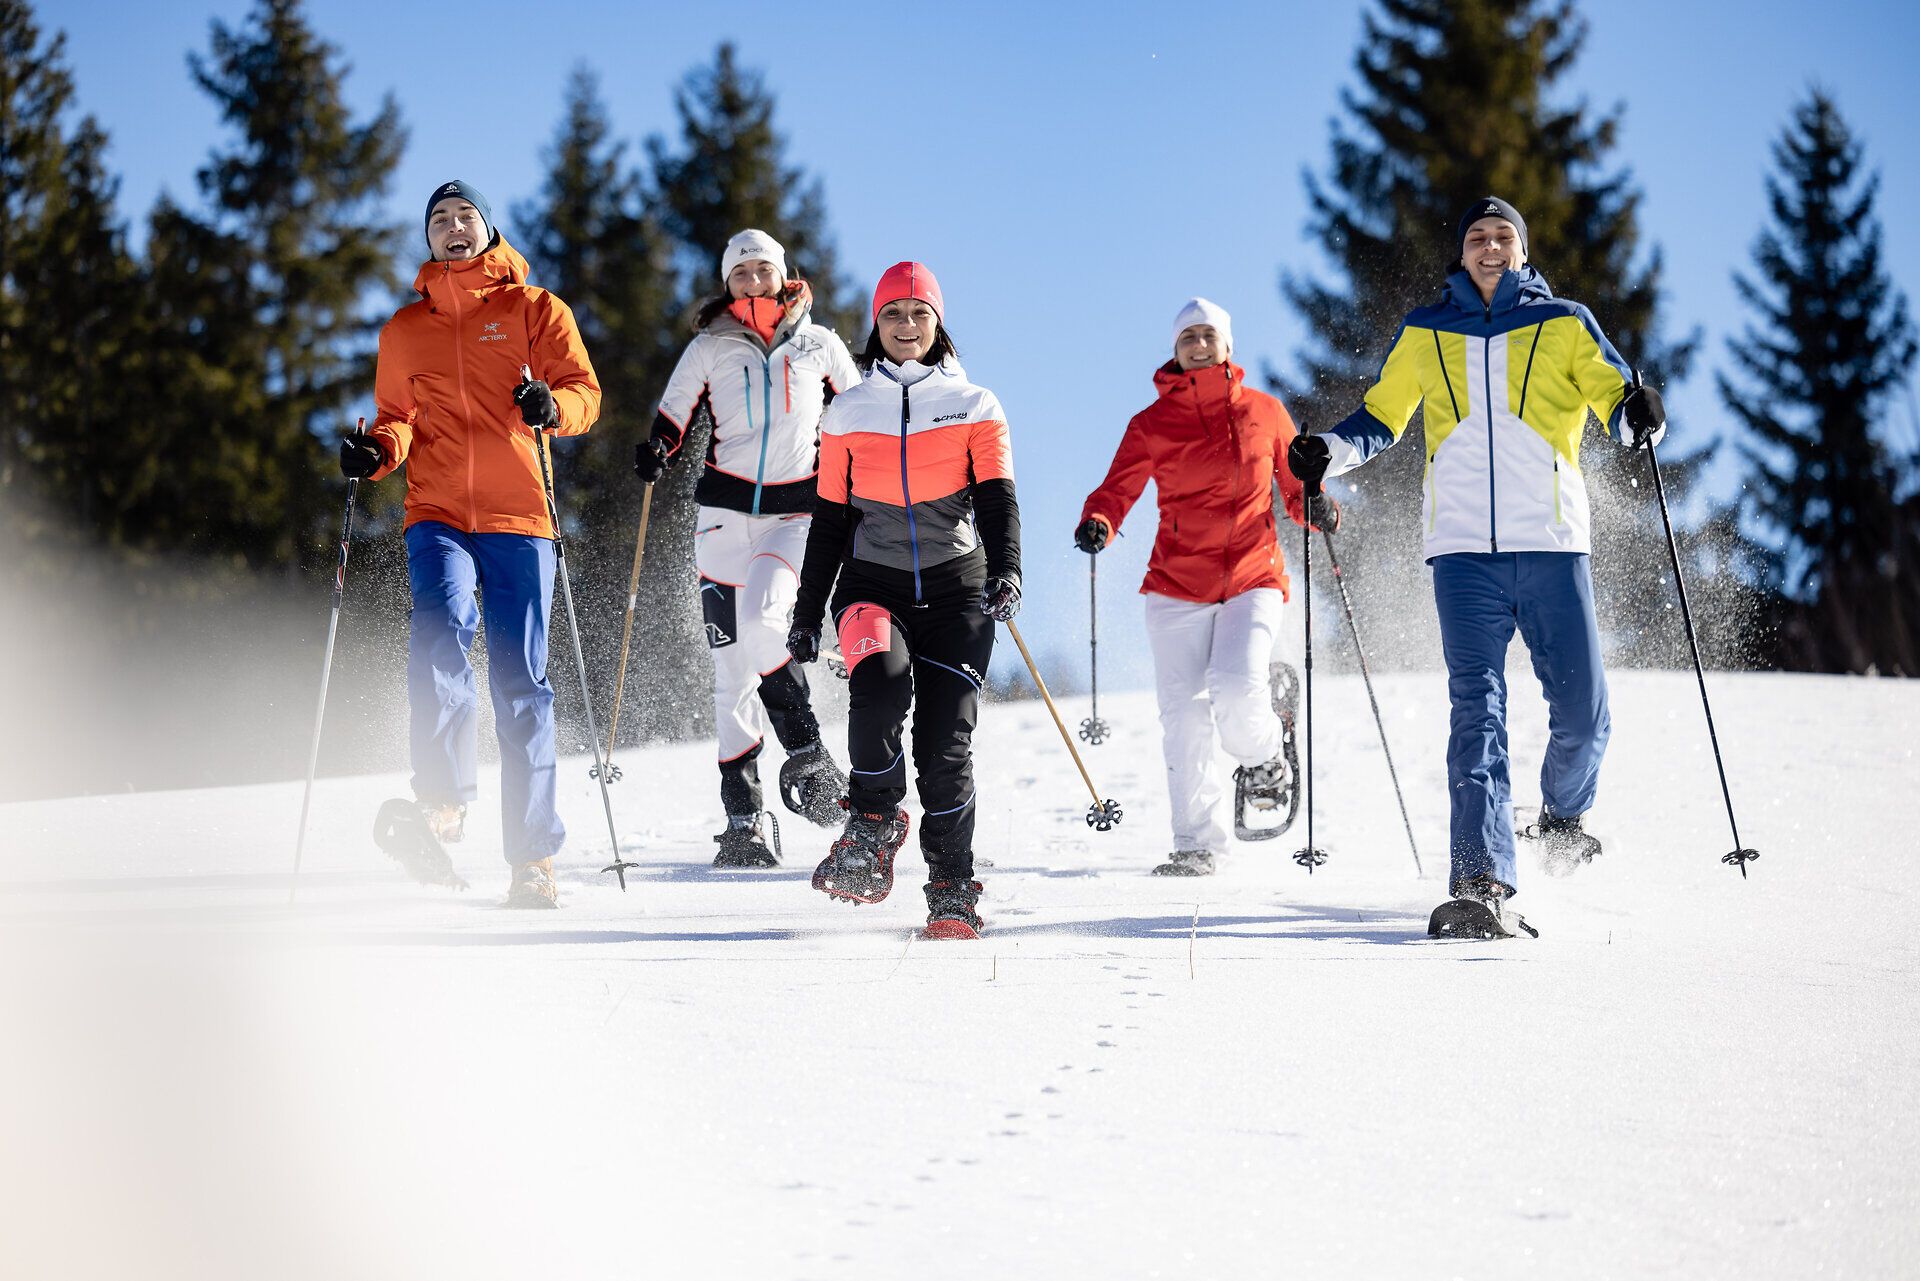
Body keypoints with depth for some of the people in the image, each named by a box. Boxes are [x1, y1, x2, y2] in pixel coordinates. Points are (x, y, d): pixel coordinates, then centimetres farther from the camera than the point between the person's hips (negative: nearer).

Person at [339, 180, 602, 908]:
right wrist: (377, 452, -4)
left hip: (518, 517, -1)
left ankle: (532, 856, 3)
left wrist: (552, 406, -20)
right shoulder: (405, 329, 18)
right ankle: (444, 798, -16)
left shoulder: (534, 309, 10)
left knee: (521, 682, -2)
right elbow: (399, 417, 19)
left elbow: (584, 390, 3)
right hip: (437, 512, 1)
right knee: (440, 629, -28)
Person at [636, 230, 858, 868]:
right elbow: (671, 421, 5)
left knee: (759, 619, -27)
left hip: (798, 510, -1)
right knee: (733, 664, -3)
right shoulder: (709, 349, 6)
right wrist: (656, 455, -16)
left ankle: (807, 752, -11)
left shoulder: (819, 345, 7)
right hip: (726, 510, 1)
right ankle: (742, 820, 0)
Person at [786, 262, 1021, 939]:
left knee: (945, 738, -7)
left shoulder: (975, 406, 6)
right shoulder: (849, 412, 10)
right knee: (881, 676, -30)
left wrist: (1006, 573, -20)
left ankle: (952, 888, 7)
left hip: (954, 586, -1)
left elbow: (997, 501, -2)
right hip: (872, 583, 1)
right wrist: (807, 612, 11)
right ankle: (873, 826, -11)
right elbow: (829, 520, 13)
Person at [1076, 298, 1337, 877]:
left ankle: (1265, 757, 14)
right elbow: (1118, 491, 2)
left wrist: (1318, 509, -8)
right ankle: (1197, 843, 7)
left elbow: (1294, 489, 14)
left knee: (1236, 688, -21)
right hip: (1177, 584, 1)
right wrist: (1097, 523, -20)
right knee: (1184, 713, -4)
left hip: (1253, 579, -1)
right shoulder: (1152, 423, 5)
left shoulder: (1264, 412, 7)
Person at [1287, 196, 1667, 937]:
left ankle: (1563, 814, 33)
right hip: (1464, 548, 0)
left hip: (1551, 542, 0)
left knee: (1582, 711, -1)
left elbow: (1616, 400, 4)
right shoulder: (1425, 334, 15)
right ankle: (1482, 884, -19)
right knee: (1477, 710, -11)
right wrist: (1332, 453, 3)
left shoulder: (1564, 325, 11)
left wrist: (1638, 418, -19)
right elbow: (1381, 416, 22)